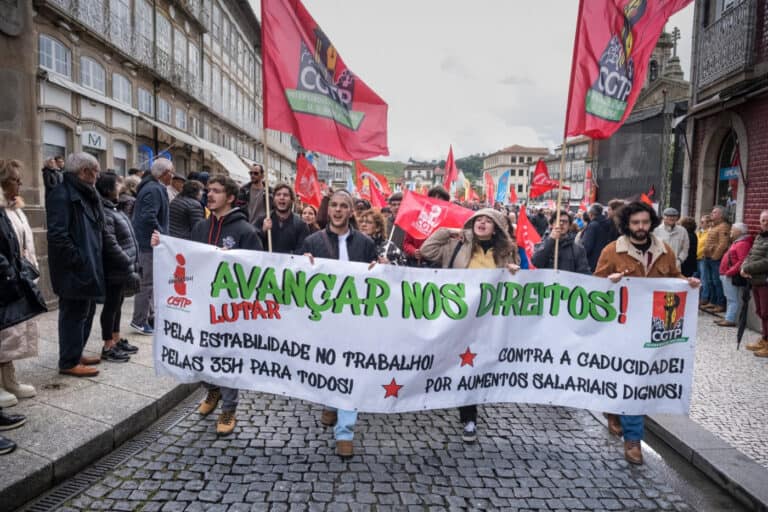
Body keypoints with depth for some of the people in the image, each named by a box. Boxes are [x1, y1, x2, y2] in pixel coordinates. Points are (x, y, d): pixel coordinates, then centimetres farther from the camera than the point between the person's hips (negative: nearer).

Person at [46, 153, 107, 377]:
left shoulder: (86, 194, 15)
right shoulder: (62, 194, -15)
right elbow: (57, 234, -23)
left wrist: (93, 261, 12)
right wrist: (78, 260, -20)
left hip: (88, 266, 10)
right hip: (74, 269, -10)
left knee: (86, 311, 17)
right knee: (74, 313, -2)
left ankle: (76, 353, 30)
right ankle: (69, 362, 9)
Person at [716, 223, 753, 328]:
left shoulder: (743, 244, -15)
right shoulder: (737, 242, 19)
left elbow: (742, 261, -25)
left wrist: (730, 272, -23)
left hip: (732, 276, -11)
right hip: (728, 275, 11)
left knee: (733, 299, -6)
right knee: (729, 298, 14)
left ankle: (730, 320, -4)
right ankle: (728, 318, 20)